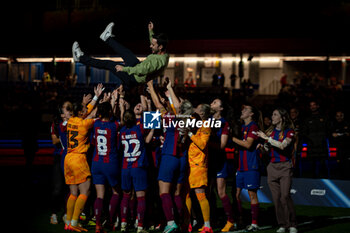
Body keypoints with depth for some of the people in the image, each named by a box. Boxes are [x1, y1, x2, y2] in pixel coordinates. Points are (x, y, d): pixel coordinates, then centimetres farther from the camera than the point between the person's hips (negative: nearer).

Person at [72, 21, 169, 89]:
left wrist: (124, 68, -37)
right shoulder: (165, 56, -4)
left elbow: (142, 70, -46)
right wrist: (151, 32, 19)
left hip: (134, 79, -8)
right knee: (127, 54, 18)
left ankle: (81, 57, 12)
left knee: (109, 64, 0)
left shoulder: (158, 60, -36)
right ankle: (108, 37, 42)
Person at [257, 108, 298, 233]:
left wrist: (266, 138, -15)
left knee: (285, 196, -14)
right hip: (272, 166, 5)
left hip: (285, 166, -5)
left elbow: (282, 145, -19)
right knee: (276, 198, 2)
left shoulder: (289, 131, -3)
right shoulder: (270, 131, 13)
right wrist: (262, 146, -1)